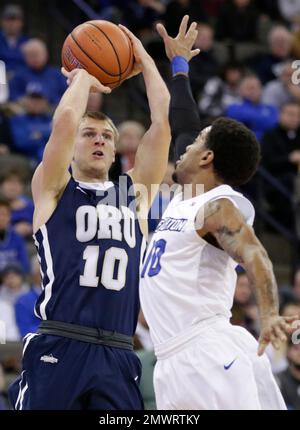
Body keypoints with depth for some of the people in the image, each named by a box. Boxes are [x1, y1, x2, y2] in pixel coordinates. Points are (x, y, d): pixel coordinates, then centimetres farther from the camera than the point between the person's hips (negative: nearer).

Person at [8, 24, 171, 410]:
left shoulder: (135, 192, 18)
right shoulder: (52, 189, 8)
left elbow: (163, 123, 11)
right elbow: (65, 119, -8)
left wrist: (144, 61, 17)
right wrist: (83, 76, 9)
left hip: (117, 358, 4)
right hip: (59, 349, -4)